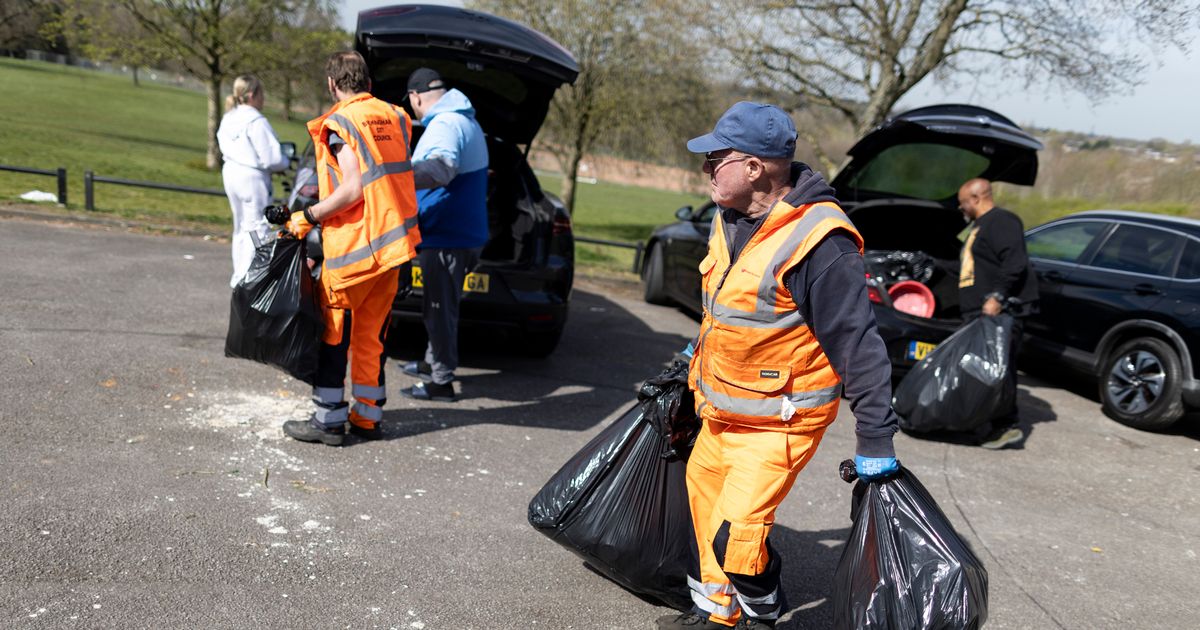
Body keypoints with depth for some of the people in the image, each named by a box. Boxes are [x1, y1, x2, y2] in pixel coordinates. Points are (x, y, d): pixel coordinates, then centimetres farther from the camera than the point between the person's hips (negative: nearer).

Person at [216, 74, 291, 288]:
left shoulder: (227, 119, 11)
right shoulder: (256, 121, -16)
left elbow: (224, 148, 16)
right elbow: (271, 159, -18)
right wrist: (285, 162, 3)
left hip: (230, 173, 9)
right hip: (252, 177, -9)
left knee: (241, 226, 19)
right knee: (257, 228, -4)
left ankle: (238, 276, 25)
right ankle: (245, 277, -6)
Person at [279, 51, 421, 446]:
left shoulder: (340, 122, -10)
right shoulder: (394, 117, 11)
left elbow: (353, 189, -18)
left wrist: (308, 217, -10)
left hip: (355, 244, -7)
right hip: (393, 241, 7)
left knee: (331, 330, 3)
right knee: (372, 332, 13)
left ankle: (328, 420, 6)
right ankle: (368, 416, 18)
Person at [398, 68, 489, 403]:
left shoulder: (444, 125, -19)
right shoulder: (466, 121, 15)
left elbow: (440, 168, -40)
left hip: (446, 238, -10)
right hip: (463, 233, 10)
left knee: (439, 308, 0)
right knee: (439, 304, 23)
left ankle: (442, 381, 10)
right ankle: (432, 362, 38)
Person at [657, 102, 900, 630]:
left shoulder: (819, 240, -26)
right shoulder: (731, 219, 1)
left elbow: (858, 344, -24)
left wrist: (875, 441, -22)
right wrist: (696, 358, 29)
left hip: (779, 421, -9)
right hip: (722, 409, 9)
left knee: (736, 533, -11)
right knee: (704, 490, 20)